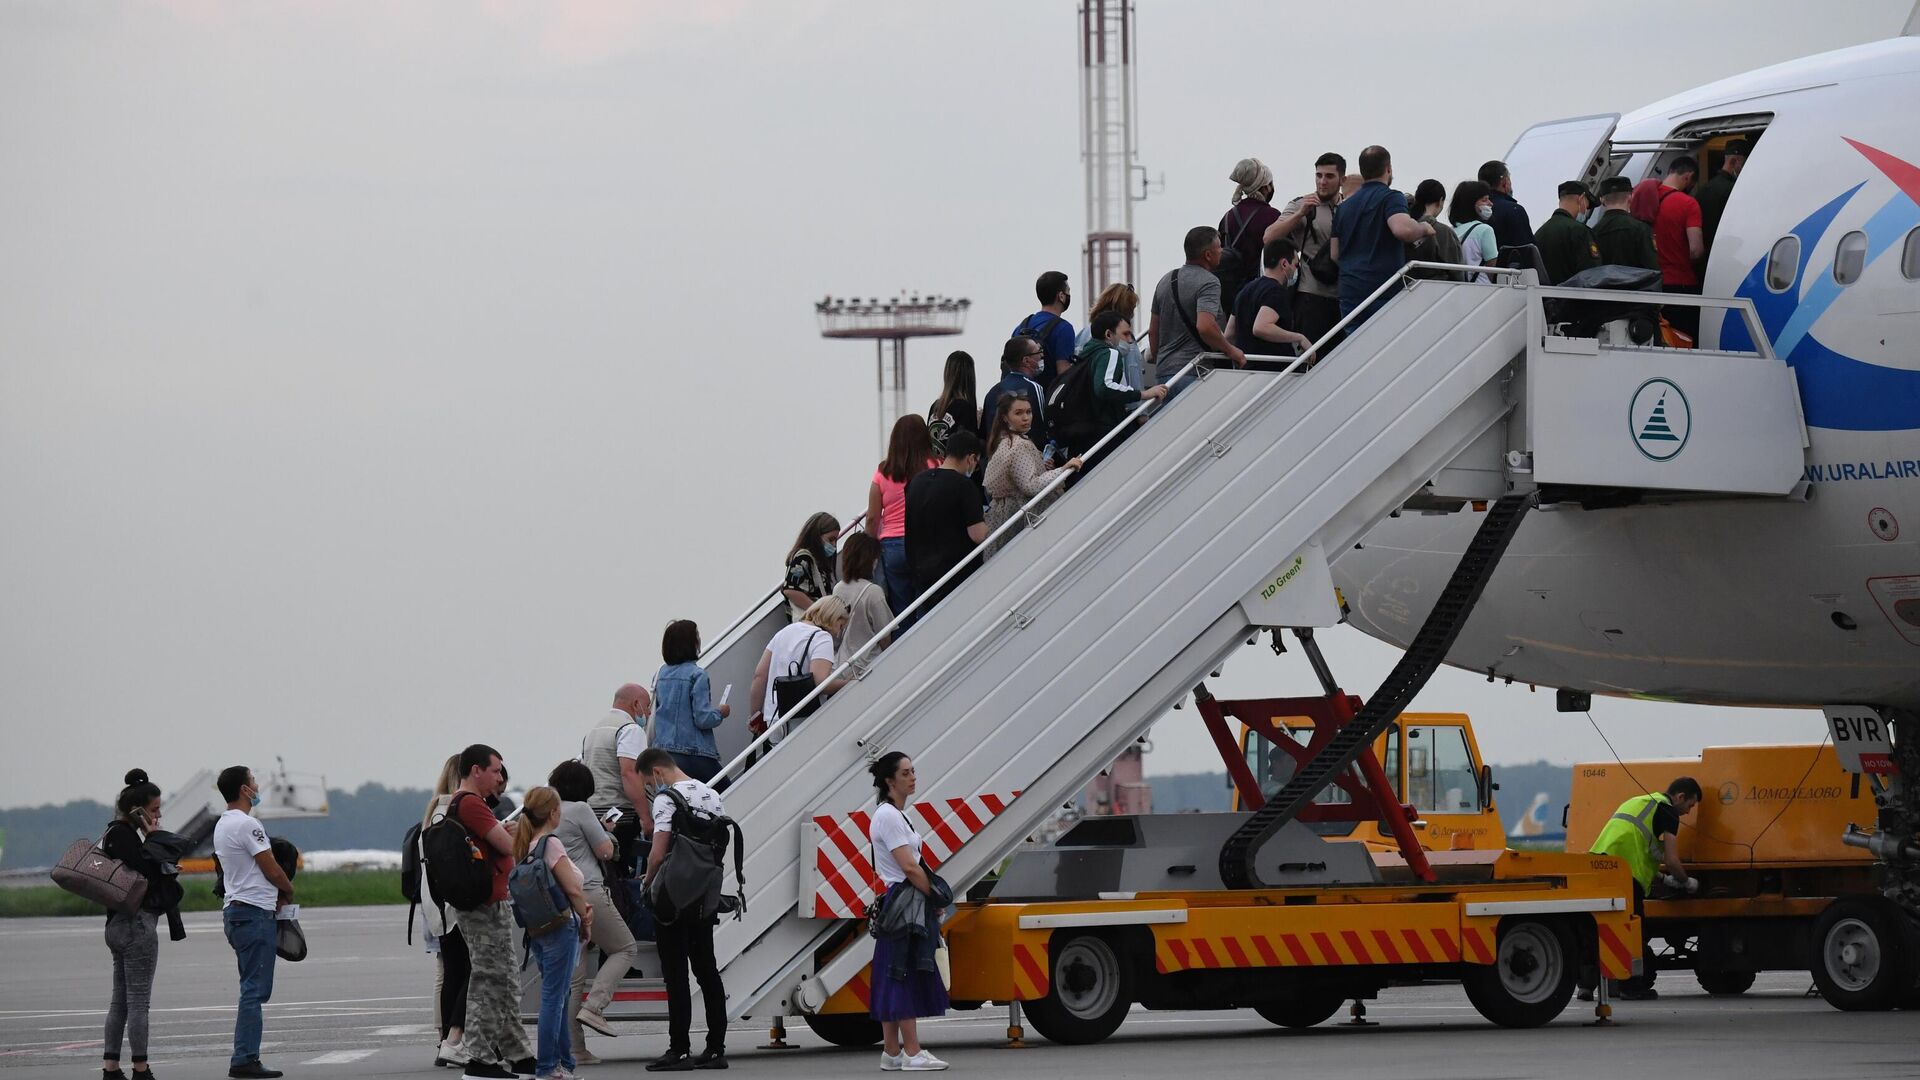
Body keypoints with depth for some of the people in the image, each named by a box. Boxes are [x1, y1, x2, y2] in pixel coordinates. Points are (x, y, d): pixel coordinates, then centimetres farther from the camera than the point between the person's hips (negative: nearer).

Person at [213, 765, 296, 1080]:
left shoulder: (222, 826, 16)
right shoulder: (246, 825, -16)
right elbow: (271, 869, -14)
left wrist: (277, 891, 9)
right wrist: (289, 890, 6)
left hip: (235, 912, 10)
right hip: (255, 913, -10)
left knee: (253, 989, 14)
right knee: (255, 990, -9)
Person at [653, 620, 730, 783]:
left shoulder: (661, 675, 8)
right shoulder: (697, 675, -11)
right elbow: (703, 719, -15)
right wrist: (720, 712, 5)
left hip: (662, 751, 6)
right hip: (694, 754, -6)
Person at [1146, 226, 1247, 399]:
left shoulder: (1166, 280, 15)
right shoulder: (1208, 282, -11)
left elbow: (1153, 331, 20)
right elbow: (1205, 326, -26)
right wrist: (1230, 350, -13)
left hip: (1163, 372, 8)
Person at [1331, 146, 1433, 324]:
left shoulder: (1344, 206, 17)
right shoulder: (1391, 198, -5)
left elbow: (1335, 254, 19)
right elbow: (1403, 229, -24)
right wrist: (1424, 228, -4)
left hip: (1349, 294, 6)